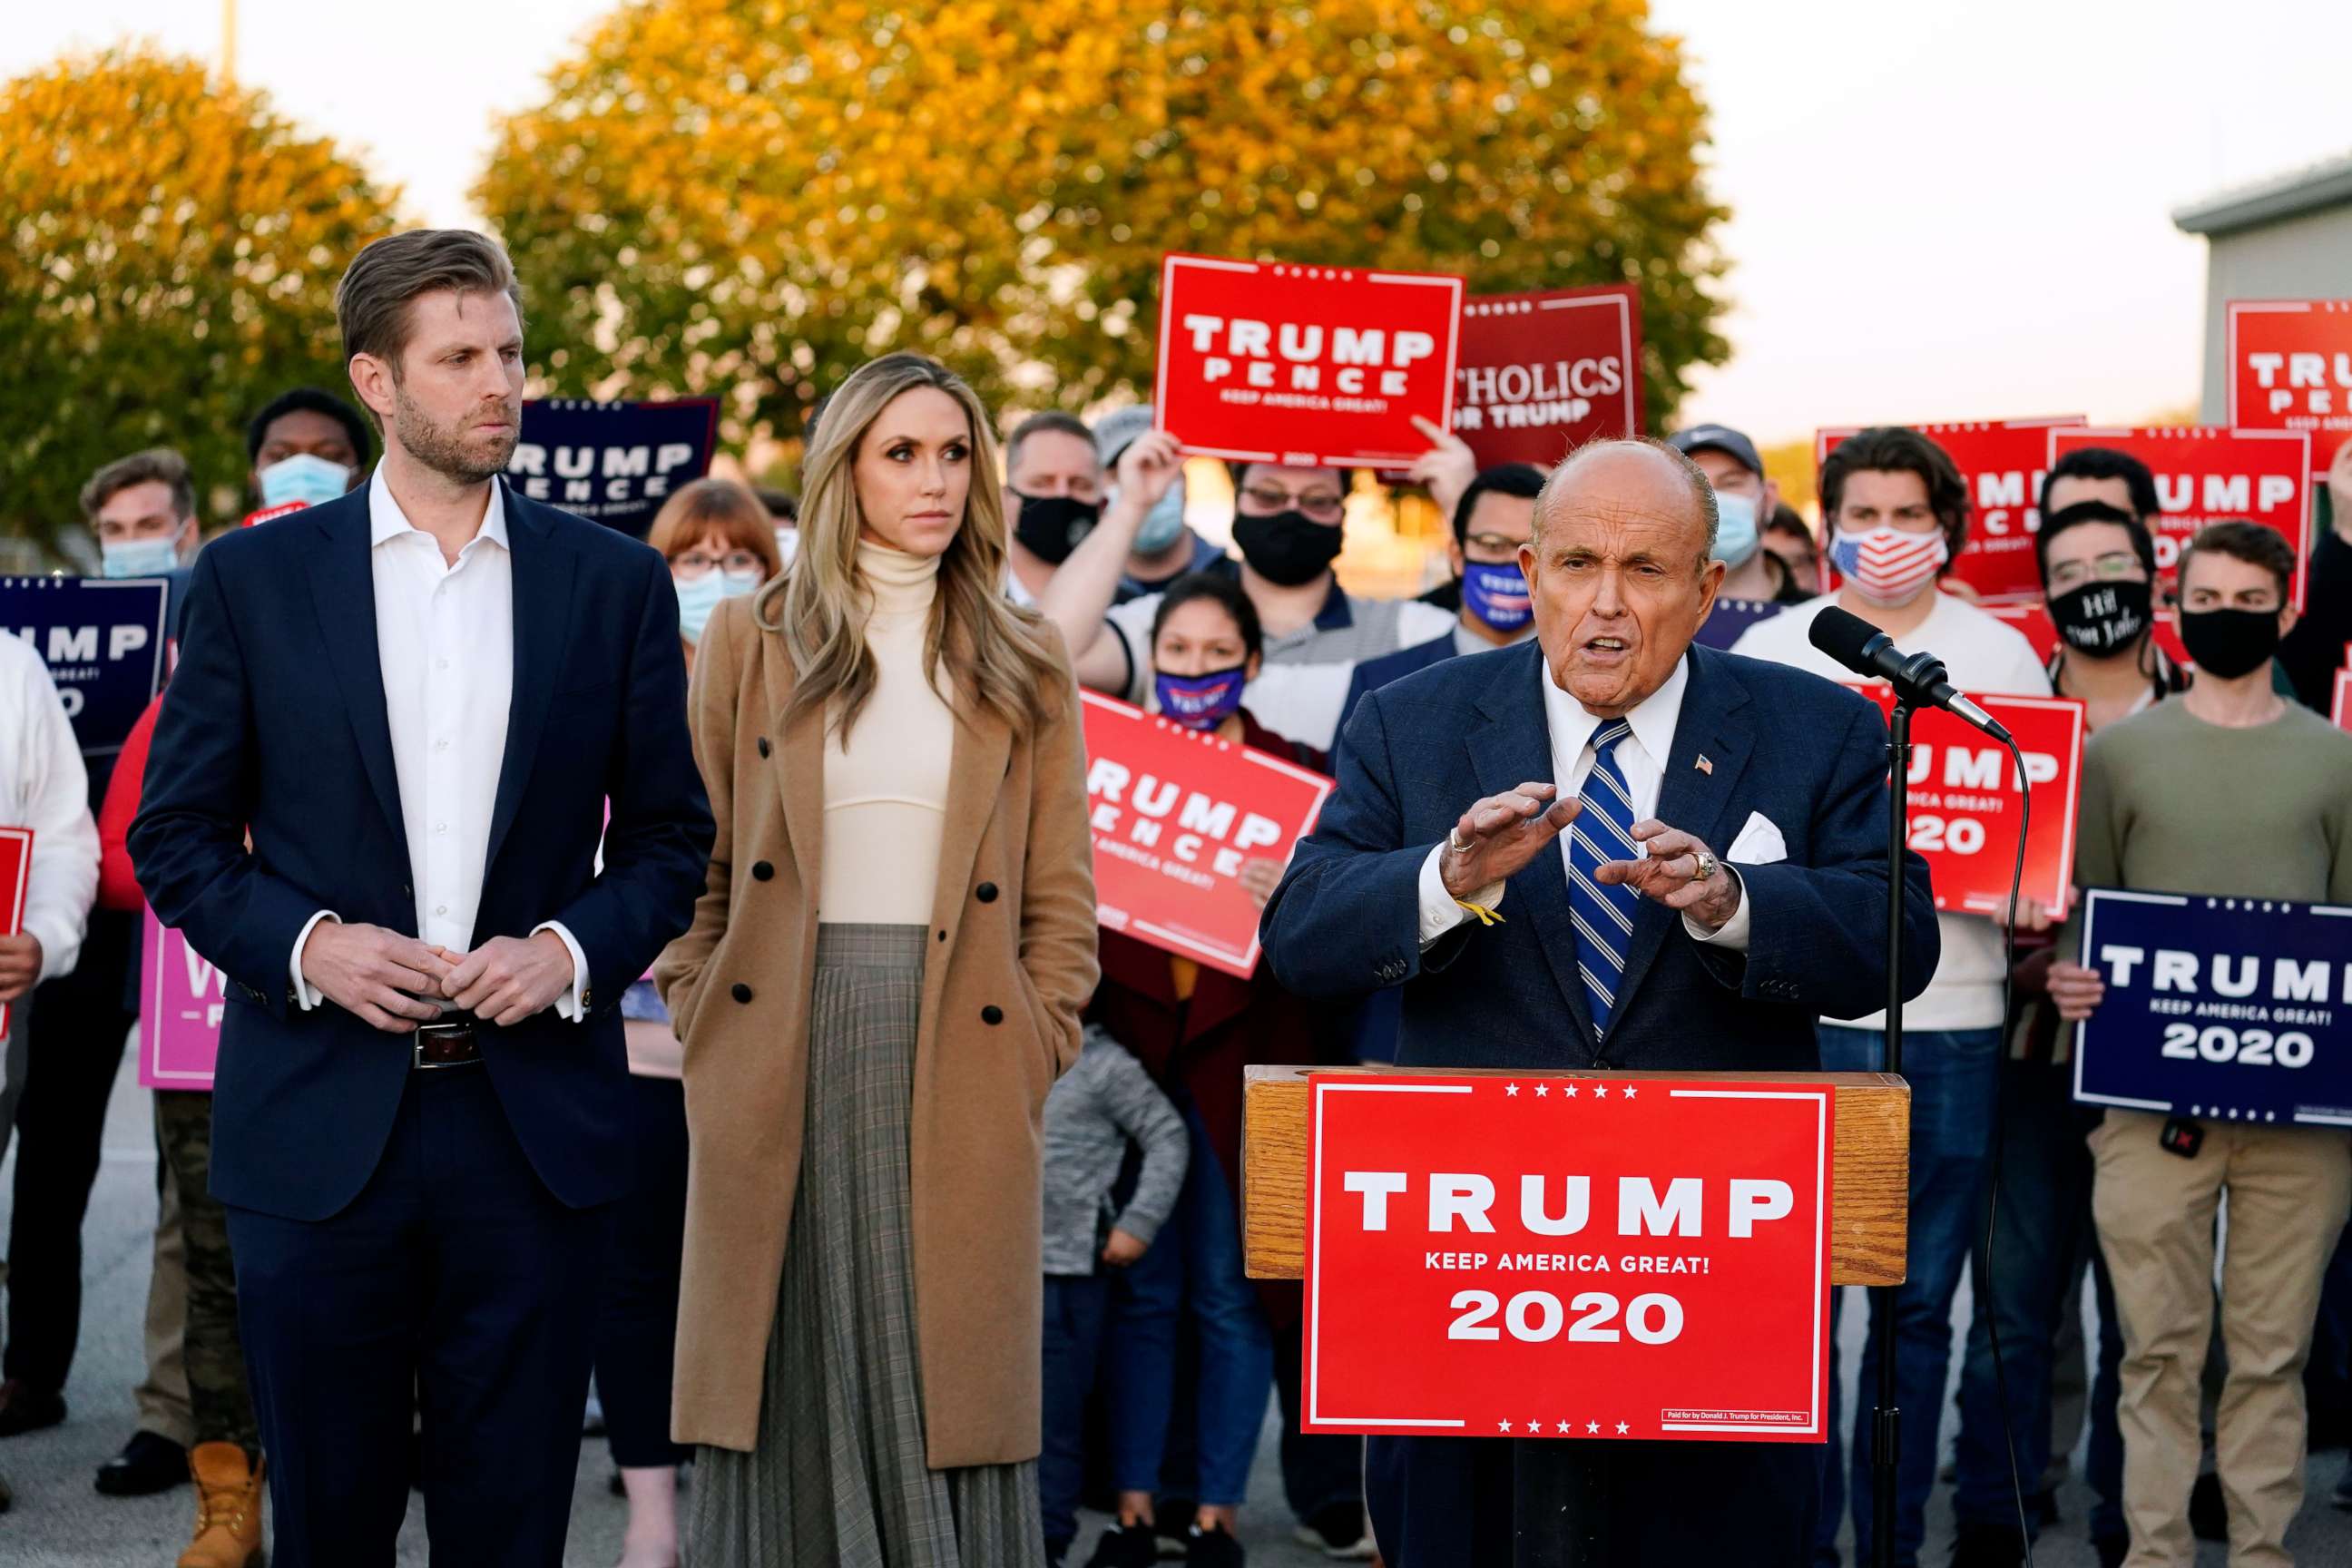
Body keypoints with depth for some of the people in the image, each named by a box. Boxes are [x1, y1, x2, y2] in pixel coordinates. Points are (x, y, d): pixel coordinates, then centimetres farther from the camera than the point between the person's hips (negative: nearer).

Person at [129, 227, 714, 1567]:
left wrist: (575, 949, -9)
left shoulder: (615, 582, 6)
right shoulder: (255, 580, 3)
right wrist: (305, 946, -12)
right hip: (321, 1121, 0)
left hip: (537, 1119, 1)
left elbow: (670, 836, 9)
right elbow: (177, 835, 5)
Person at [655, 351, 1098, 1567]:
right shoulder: (750, 641, 7)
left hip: (959, 1069, 0)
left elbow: (1062, 898, 8)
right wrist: (701, 1025, -1)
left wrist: (1035, 1052, -2)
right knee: (792, 1388, 3)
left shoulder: (1022, 666, 9)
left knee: (944, 1395, 1)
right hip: (783, 1068, 0)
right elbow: (694, 865, 8)